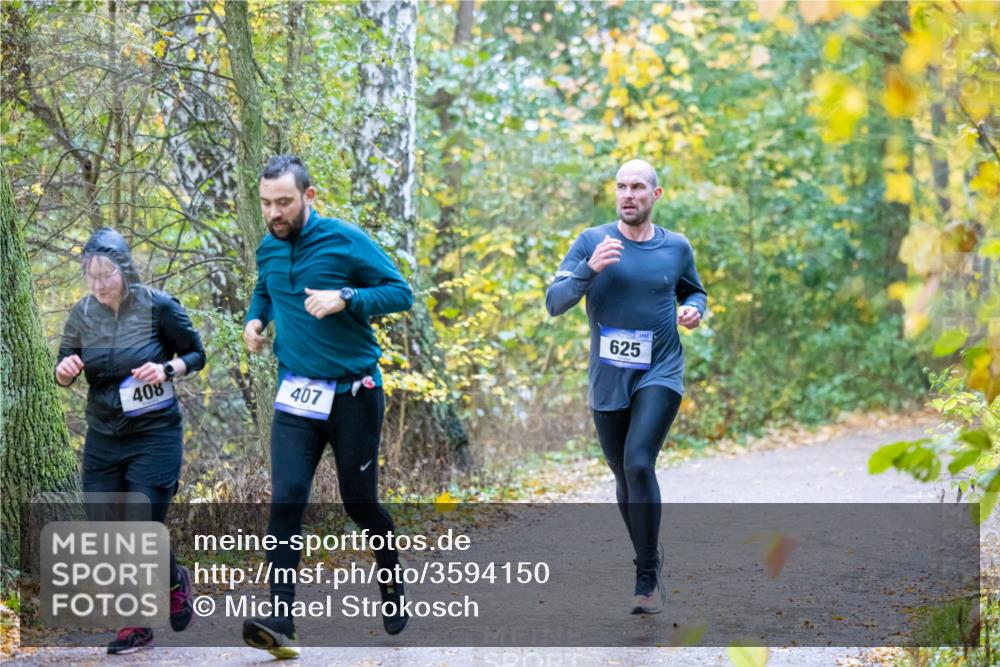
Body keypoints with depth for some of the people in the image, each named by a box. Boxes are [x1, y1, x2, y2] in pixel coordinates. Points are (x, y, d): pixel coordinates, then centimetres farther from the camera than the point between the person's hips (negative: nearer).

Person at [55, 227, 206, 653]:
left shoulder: (158, 307, -10)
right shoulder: (83, 314, 0)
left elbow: (196, 355, 2)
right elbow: (64, 376, 8)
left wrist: (167, 370, -18)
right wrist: (64, 370, -16)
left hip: (155, 435, -4)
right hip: (103, 438, 4)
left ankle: (174, 581, 24)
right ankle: (136, 620, 18)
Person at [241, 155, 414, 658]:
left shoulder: (346, 241, -10)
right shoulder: (268, 250, 6)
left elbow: (400, 292, -10)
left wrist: (344, 298, -24)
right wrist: (255, 319, 7)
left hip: (354, 393, -3)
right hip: (296, 395, 3)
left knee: (359, 501, 6)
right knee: (286, 500, -12)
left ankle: (391, 579, 37)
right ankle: (279, 621, -16)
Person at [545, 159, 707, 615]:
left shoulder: (676, 248, 2)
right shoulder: (592, 242, -2)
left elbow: (694, 291, 21)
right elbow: (554, 302, -7)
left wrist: (694, 309, -2)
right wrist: (589, 268, -23)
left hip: (660, 374, -2)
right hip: (608, 379, 2)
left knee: (639, 462, -20)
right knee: (624, 474, 12)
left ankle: (646, 578, -12)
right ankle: (649, 556, 35)